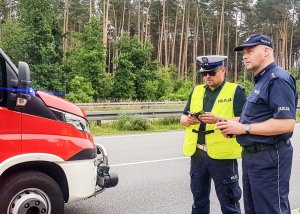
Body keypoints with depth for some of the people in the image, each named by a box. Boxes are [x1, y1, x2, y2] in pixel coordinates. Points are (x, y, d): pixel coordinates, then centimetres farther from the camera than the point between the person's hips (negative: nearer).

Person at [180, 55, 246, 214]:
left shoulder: (235, 91, -2)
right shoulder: (196, 91, 13)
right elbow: (182, 119, 14)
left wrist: (218, 119, -24)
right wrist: (188, 120, -9)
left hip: (223, 155, -5)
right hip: (197, 154, 5)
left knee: (228, 201, 4)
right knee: (199, 199, 17)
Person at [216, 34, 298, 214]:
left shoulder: (278, 79, -17)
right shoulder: (261, 81, 16)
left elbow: (286, 123, -27)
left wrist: (244, 128, -21)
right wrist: (236, 125, 5)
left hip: (269, 158, -11)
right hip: (253, 156, 11)